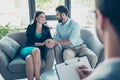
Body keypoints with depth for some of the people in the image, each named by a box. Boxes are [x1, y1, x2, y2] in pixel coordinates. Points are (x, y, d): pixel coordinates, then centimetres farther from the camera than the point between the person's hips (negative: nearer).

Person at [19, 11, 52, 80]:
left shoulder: (46, 29, 15)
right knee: (36, 50, -38)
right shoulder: (30, 27, 7)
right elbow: (29, 42, -2)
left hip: (40, 51, 1)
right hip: (29, 49, -1)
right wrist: (41, 44, -14)